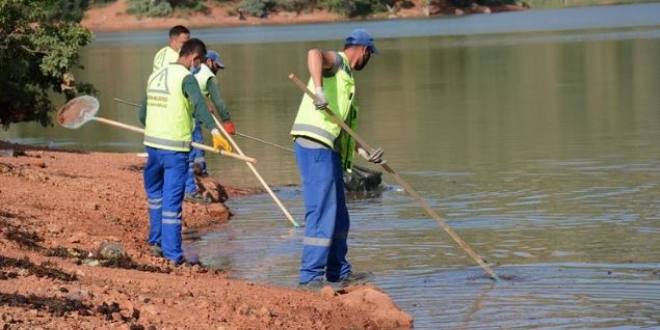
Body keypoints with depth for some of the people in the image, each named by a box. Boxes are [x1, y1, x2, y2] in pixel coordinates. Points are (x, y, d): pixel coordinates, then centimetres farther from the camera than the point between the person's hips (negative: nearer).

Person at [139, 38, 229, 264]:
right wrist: (214, 129, -40)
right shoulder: (186, 78, -10)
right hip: (175, 147, -6)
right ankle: (173, 254, 1)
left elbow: (143, 114, 18)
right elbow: (199, 104, -29)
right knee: (172, 201, -2)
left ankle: (156, 242, 30)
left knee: (155, 193, 24)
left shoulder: (155, 76, 11)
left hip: (152, 144, 6)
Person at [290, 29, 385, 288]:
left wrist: (363, 152, 24)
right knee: (322, 214, -12)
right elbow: (314, 53, -27)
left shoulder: (346, 77, 27)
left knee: (338, 217, 17)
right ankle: (311, 276, -13)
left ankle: (339, 273, 27)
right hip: (315, 147, -10)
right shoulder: (336, 62, -1)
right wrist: (319, 89, -37)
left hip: (329, 151, 10)